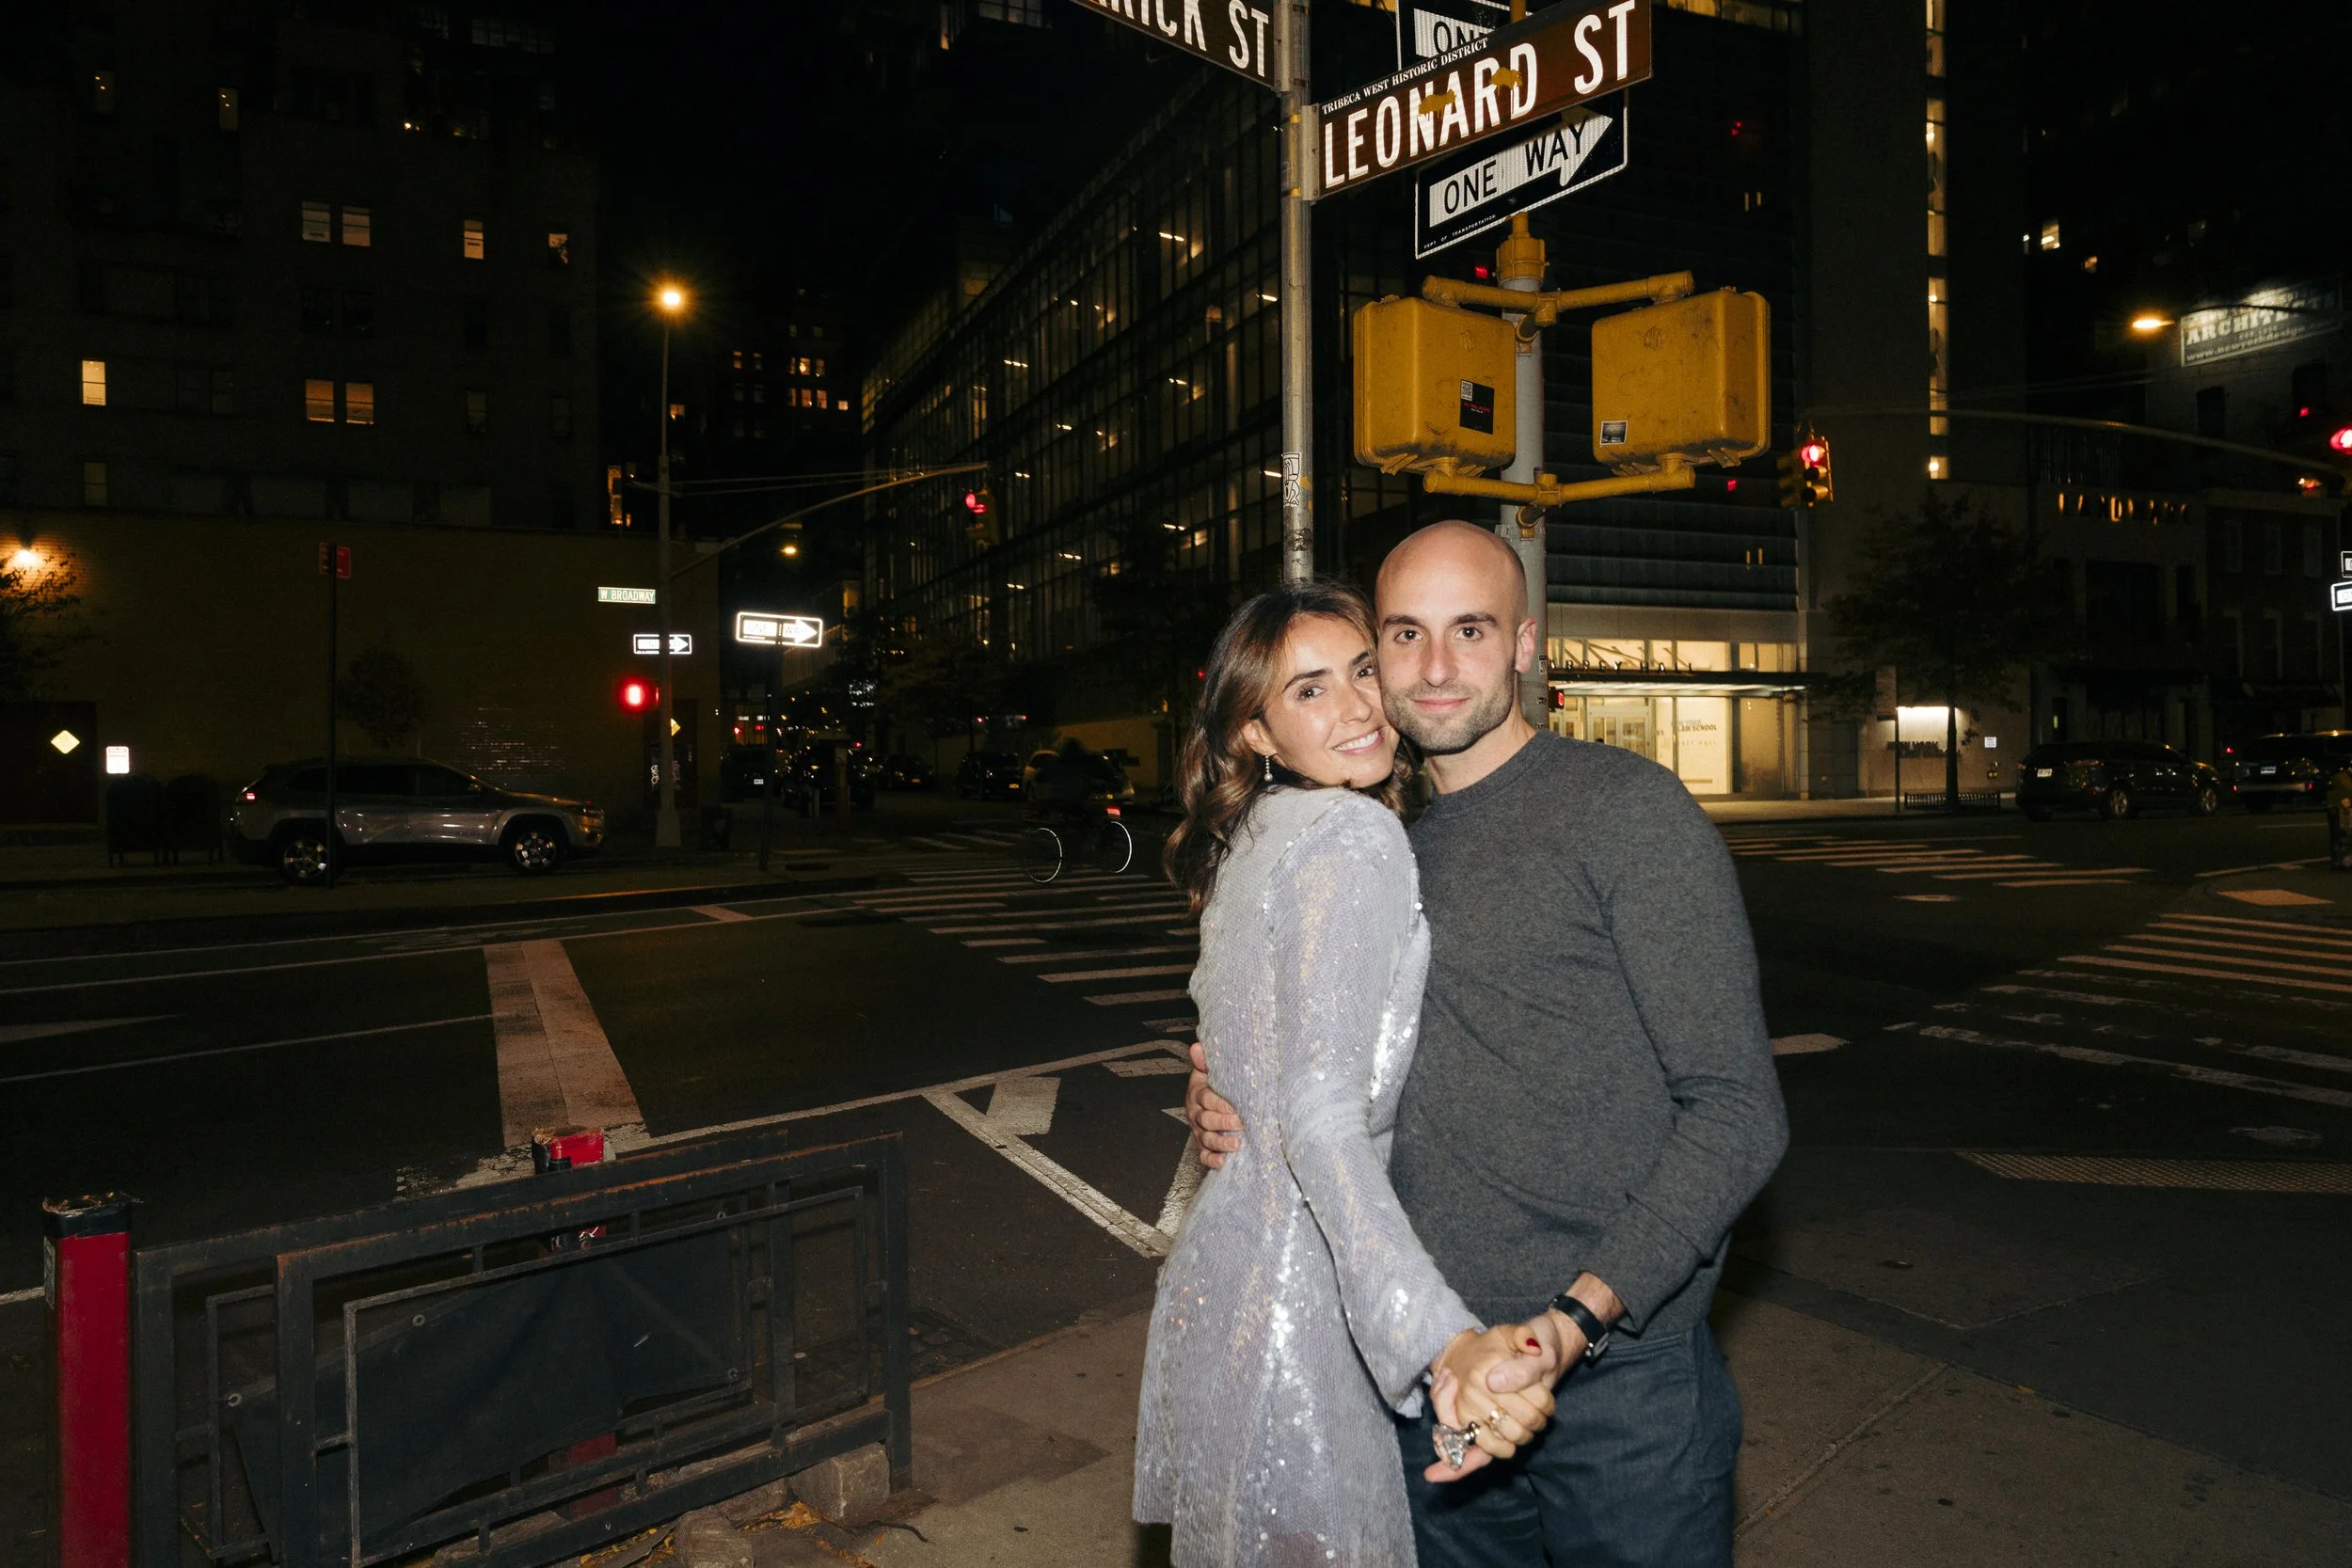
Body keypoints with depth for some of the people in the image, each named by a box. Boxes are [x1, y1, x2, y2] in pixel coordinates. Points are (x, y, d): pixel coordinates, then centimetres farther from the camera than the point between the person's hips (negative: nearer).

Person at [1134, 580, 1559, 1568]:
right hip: (1288, 1291, -9)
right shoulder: (1356, 835, -18)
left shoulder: (1252, 837, 10)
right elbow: (1321, 1122, -27)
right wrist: (1445, 1339, -34)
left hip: (1220, 1265, 9)